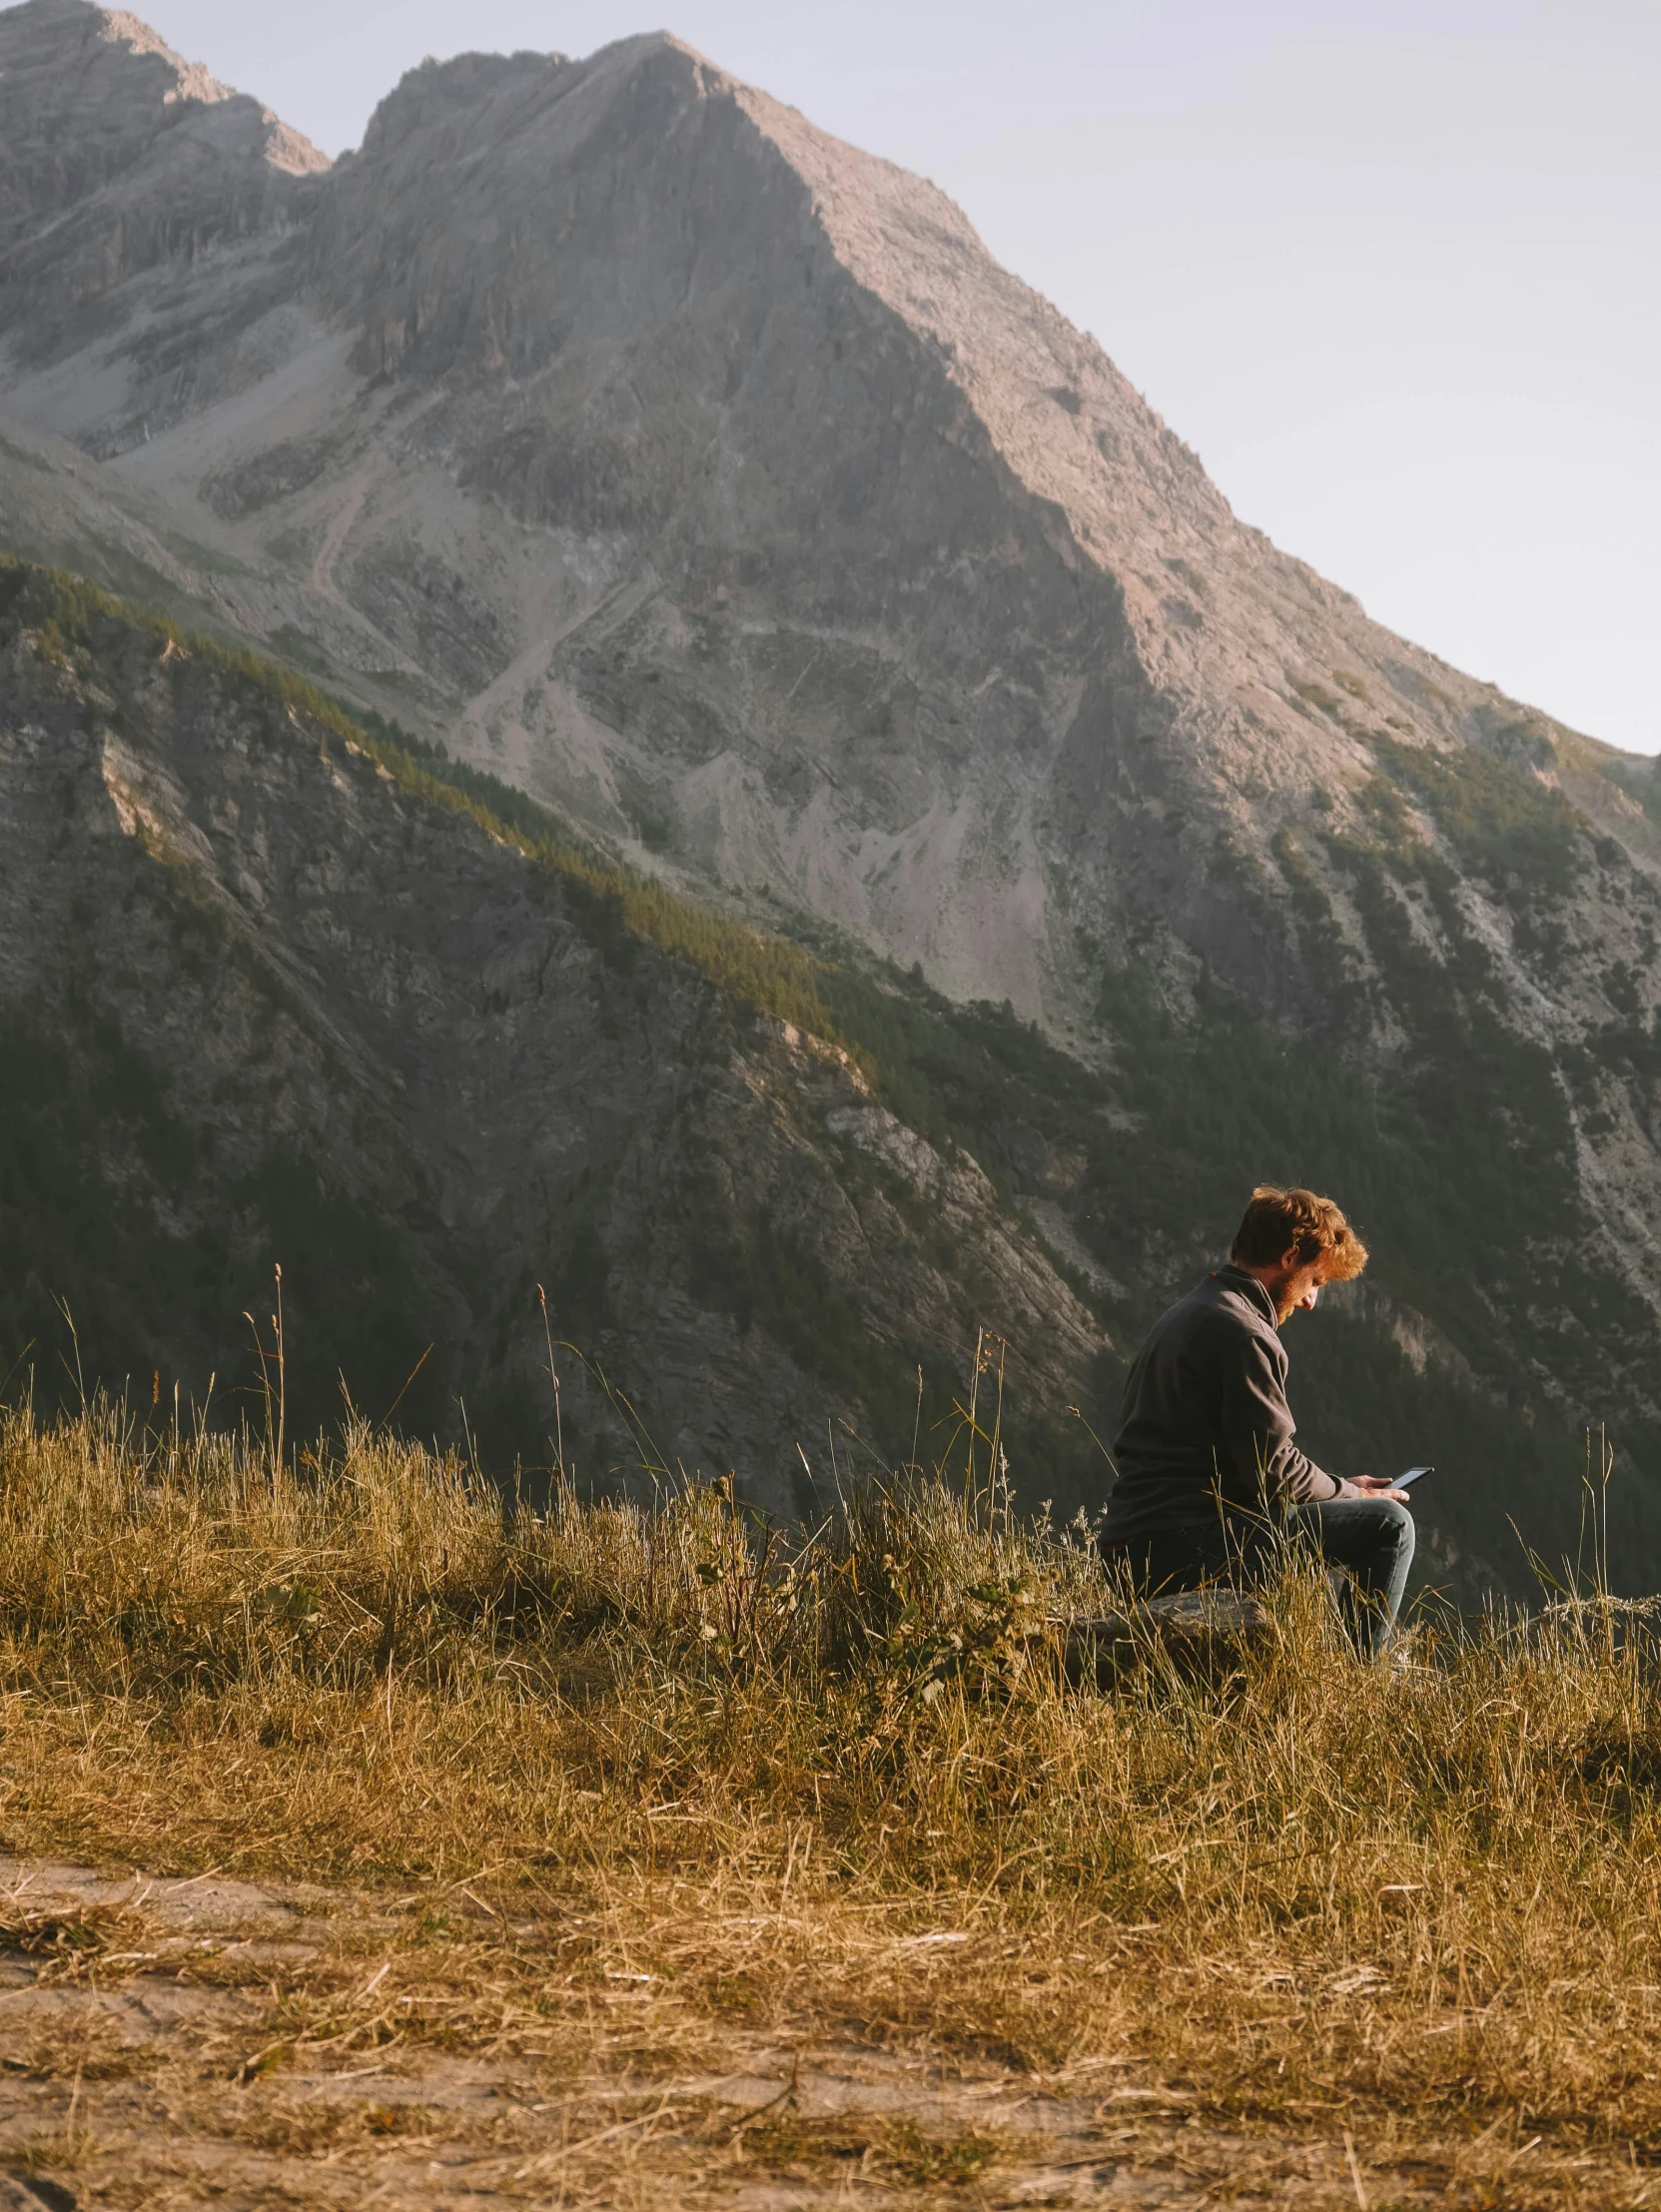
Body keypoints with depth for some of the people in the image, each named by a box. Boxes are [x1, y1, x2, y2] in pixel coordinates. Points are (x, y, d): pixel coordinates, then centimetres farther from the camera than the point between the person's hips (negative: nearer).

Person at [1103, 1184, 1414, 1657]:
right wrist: (1352, 1493, 2)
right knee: (1388, 1525, -8)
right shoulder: (1243, 1334, -13)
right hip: (1190, 1544, -11)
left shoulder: (1184, 1316, 19)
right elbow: (1274, 1470, -16)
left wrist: (1340, 1489, 18)